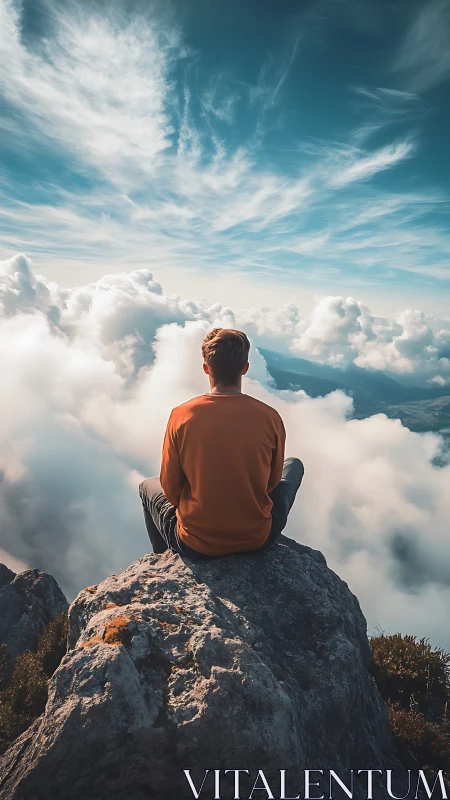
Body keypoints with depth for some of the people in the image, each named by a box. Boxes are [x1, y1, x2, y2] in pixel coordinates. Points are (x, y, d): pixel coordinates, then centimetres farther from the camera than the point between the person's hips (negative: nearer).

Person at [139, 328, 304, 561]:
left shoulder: (181, 415, -16)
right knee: (294, 465, 26)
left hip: (196, 545, 0)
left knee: (147, 486, 30)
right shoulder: (270, 417, -13)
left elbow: (171, 487, -6)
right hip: (258, 539, 1)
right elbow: (272, 481, 0)